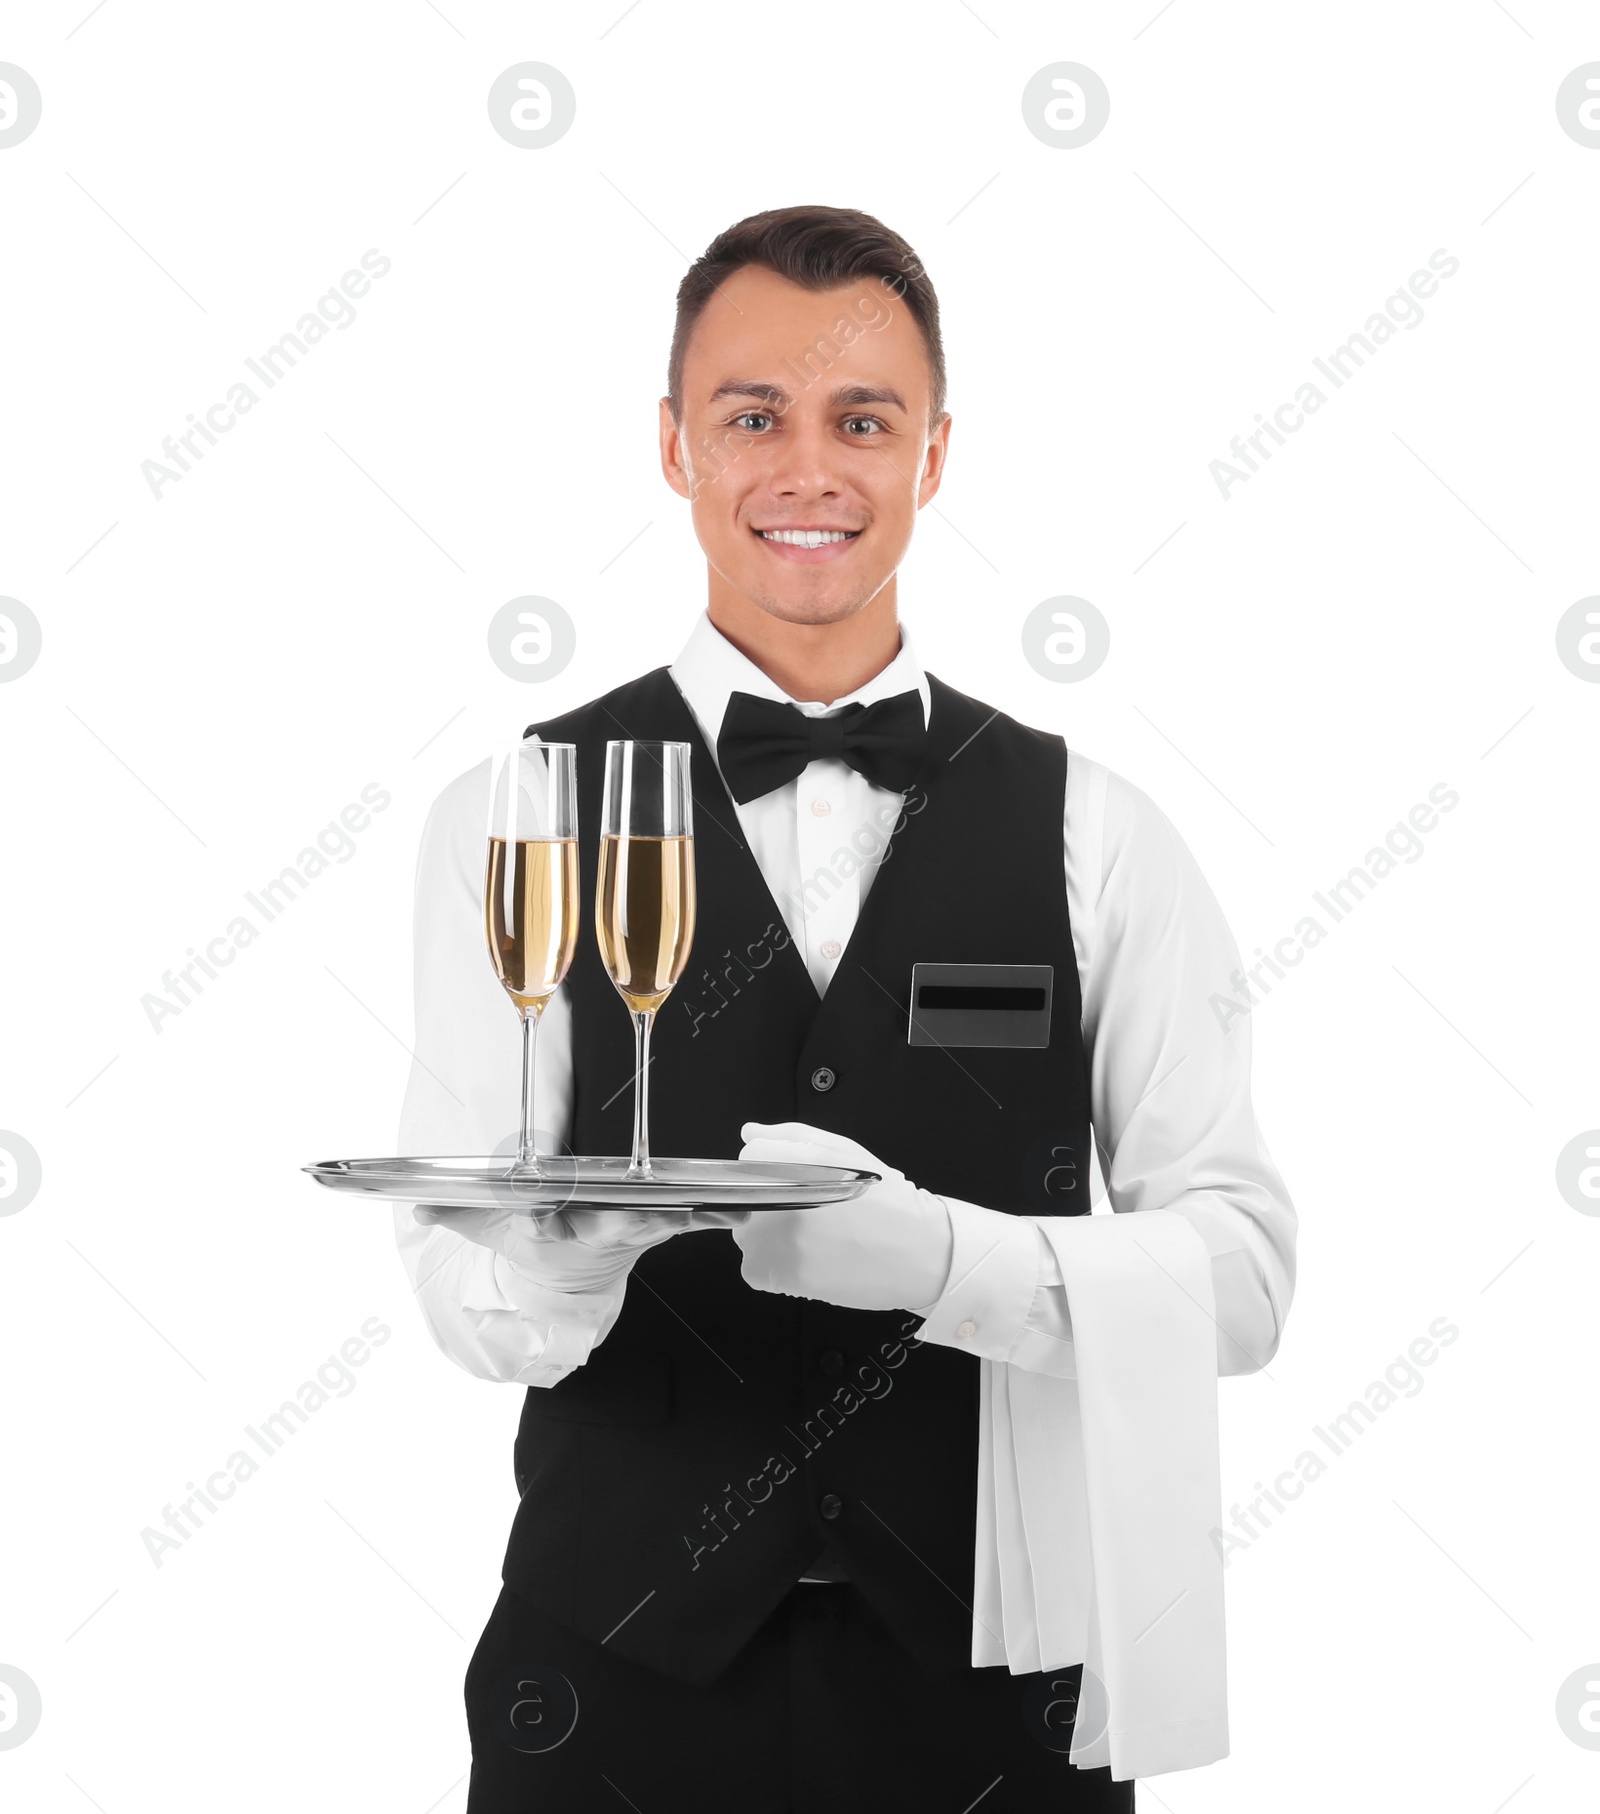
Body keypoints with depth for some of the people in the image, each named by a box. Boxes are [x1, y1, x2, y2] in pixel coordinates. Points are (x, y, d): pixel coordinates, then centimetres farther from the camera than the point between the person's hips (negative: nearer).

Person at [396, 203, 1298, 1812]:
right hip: (623, 1670, -1)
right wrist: (558, 1262, -29)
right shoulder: (509, 824, -1)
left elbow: (1241, 1272, -5)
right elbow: (465, 1296, -6)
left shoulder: (1094, 835, 1)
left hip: (990, 1682, 1)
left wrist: (938, 1255, -22)